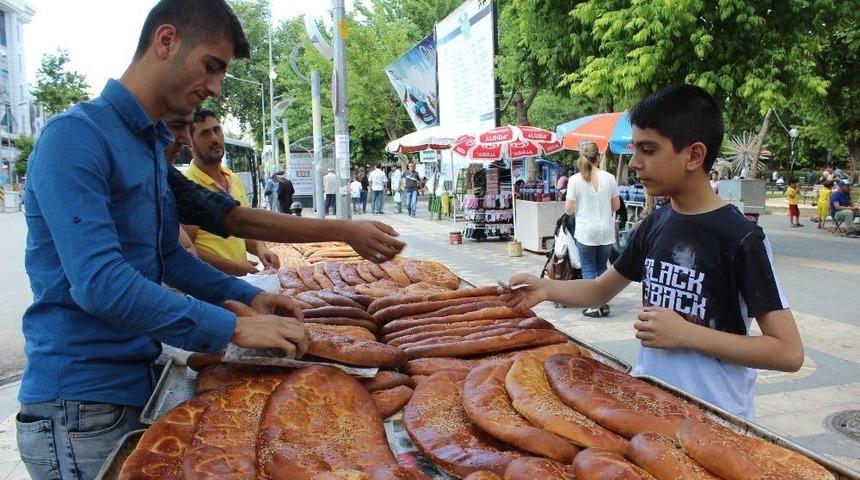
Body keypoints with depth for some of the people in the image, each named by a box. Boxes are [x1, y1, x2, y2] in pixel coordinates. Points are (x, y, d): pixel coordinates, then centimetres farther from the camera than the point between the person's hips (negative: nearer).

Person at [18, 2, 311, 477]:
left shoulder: (155, 147, 10)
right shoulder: (76, 136, -18)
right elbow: (98, 282, -28)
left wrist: (248, 296, 6)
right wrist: (233, 328, -27)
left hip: (138, 383, 8)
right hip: (82, 403, -8)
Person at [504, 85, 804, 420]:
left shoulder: (740, 238, -18)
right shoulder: (655, 225, 0)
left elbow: (789, 352, -18)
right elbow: (601, 290, 11)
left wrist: (685, 333, -22)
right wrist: (546, 288, -7)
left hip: (716, 418, -6)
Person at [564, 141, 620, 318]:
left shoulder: (575, 179, -8)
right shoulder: (609, 177, -2)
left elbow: (568, 209, -8)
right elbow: (616, 206, 4)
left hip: (585, 231, -2)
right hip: (606, 231, 3)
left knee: (588, 269, 8)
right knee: (602, 268, 15)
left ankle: (594, 306, 7)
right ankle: (604, 304, 17)